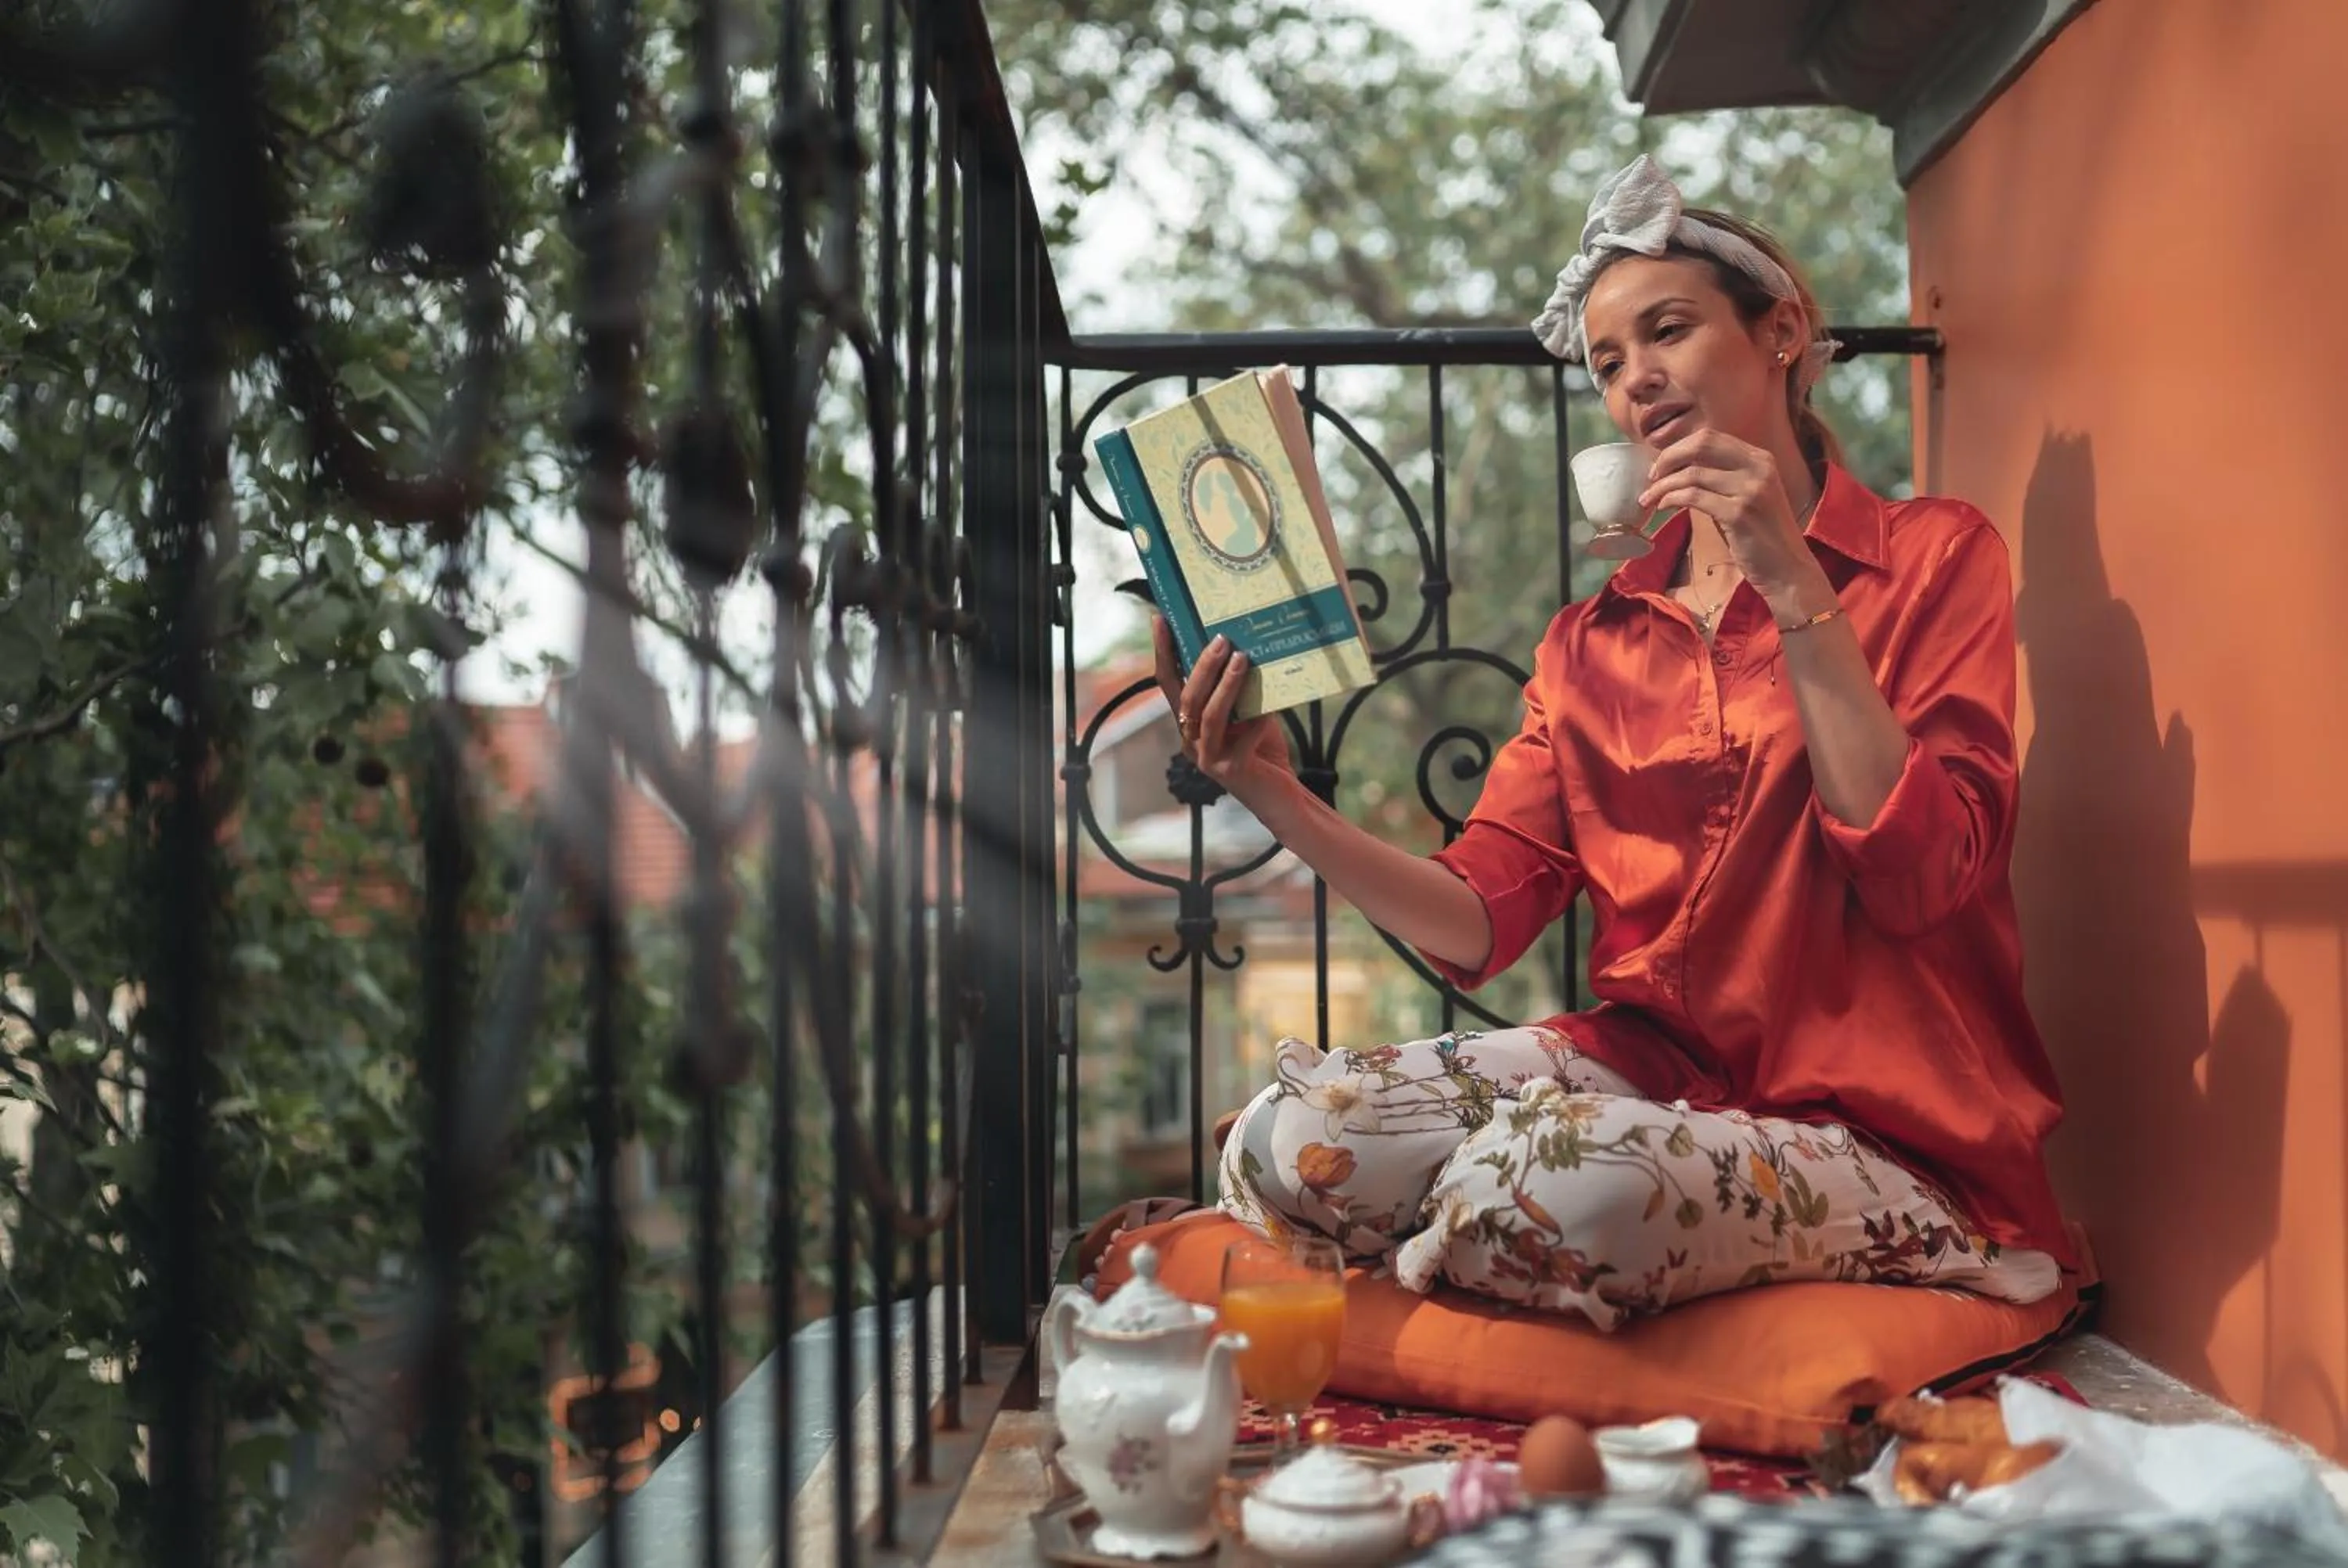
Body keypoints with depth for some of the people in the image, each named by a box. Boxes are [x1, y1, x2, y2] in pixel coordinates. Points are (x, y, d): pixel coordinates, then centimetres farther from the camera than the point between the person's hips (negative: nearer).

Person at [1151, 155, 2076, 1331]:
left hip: (1875, 1133, -4)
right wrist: (1277, 799, -13)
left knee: (1554, 1180, -35)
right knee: (1297, 1131, -23)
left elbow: (1920, 878, -12)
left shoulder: (1931, 557, 3)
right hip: (1649, 1063, 4)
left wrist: (1791, 584, -13)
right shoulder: (1595, 641, 15)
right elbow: (1480, 919, 2)